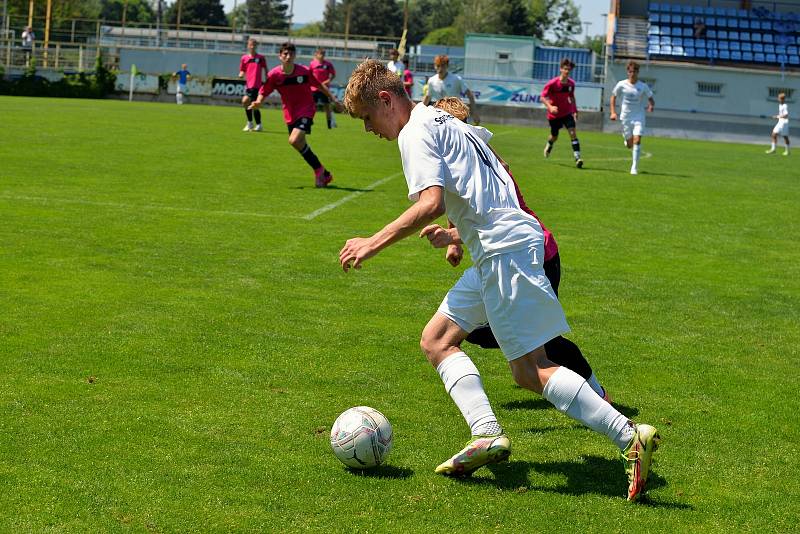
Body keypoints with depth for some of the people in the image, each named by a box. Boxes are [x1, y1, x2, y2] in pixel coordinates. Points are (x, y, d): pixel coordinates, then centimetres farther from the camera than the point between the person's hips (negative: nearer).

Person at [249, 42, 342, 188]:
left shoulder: (304, 71, -12)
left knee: (295, 140, -24)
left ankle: (319, 171, -10)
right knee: (301, 145, 8)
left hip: (306, 110, -4)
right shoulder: (273, 75, -9)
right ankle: (324, 174, 25)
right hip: (289, 114, 4)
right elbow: (263, 92, -2)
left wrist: (332, 98, 4)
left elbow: (319, 86, 4)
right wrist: (258, 102, -22)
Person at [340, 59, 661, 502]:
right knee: (436, 340, 11)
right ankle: (487, 435, -4)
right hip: (497, 251, 11)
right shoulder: (444, 122, 24)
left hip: (505, 249, -11)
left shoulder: (415, 133, -6)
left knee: (530, 370, -11)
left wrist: (373, 243, -16)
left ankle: (629, 437, -14)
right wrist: (455, 233, 32)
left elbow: (432, 203, -21)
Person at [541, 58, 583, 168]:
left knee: (573, 132, -17)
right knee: (554, 136, 14)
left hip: (567, 112, 2)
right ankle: (548, 145, 52)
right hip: (554, 114, -2)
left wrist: (575, 110, 13)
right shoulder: (552, 83, -18)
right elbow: (543, 97, -15)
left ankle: (577, 158, -22)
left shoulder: (571, 83, -4)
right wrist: (550, 107, -31)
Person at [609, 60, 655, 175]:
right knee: (630, 145, 5)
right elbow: (613, 97, 7)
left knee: (637, 140, -16)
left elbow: (650, 99, 4)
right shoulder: (621, 85, -5)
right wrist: (613, 112, -3)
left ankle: (634, 167, -10)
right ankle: (627, 140, 45)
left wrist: (651, 106, -19)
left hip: (639, 117, -1)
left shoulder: (643, 86, -6)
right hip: (625, 117, 1)